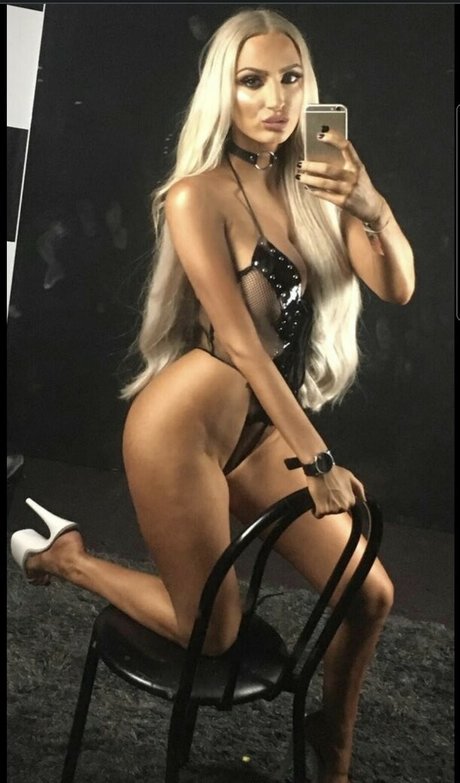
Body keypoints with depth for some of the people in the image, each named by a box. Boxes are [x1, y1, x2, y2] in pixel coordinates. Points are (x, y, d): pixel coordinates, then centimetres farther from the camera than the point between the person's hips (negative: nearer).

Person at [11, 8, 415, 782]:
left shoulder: (311, 183, 3)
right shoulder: (199, 195, -16)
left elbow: (397, 289, -6)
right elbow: (239, 342, -19)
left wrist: (372, 206, -26)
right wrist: (316, 459, -18)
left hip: (261, 432, 7)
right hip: (185, 428, -6)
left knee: (370, 594, 5)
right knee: (213, 632, 6)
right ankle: (64, 555, 27)